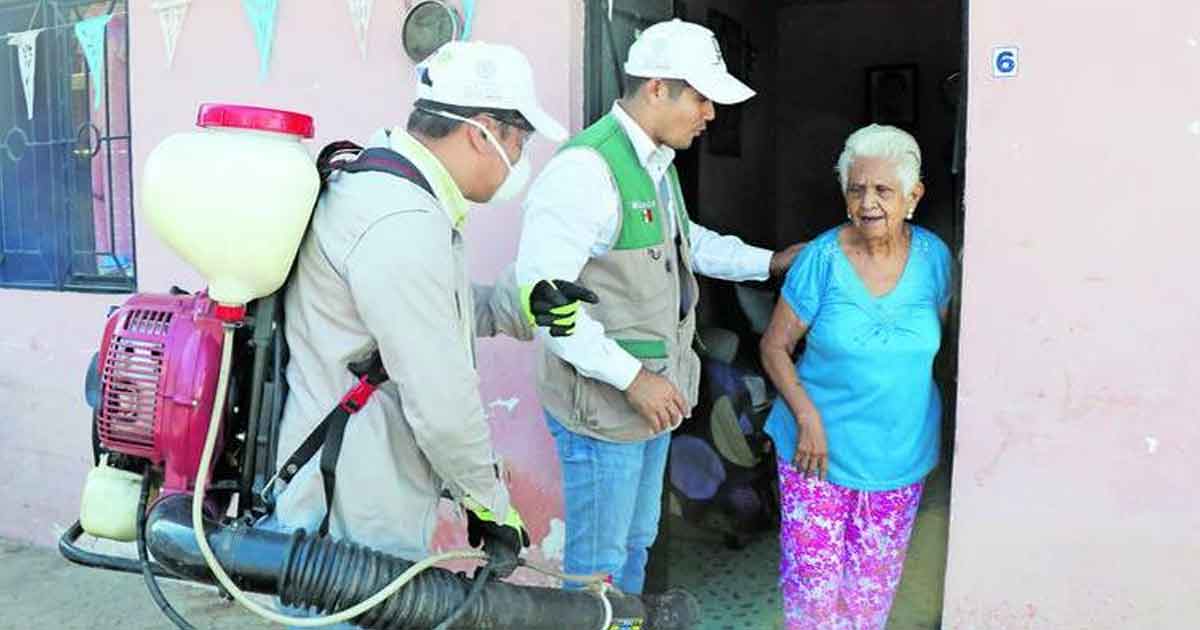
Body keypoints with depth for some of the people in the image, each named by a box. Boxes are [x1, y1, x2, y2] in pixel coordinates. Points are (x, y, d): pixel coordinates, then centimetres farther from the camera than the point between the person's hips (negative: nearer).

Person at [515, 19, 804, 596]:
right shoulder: (586, 169, -22)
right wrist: (630, 377, -23)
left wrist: (771, 261, 22)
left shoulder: (657, 164, 9)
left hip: (652, 394, 9)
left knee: (636, 544, 24)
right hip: (602, 403, -9)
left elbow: (687, 241, 26)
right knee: (597, 566, 8)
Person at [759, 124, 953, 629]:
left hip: (900, 450, 3)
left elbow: (934, 339, 11)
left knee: (875, 573, 16)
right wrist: (808, 418, -18)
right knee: (812, 568, 5)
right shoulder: (821, 259, -13)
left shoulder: (934, 257, -4)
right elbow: (775, 347, -8)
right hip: (818, 442, -2)